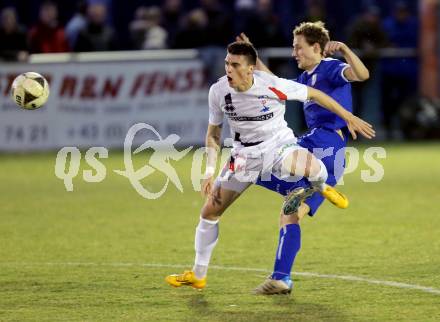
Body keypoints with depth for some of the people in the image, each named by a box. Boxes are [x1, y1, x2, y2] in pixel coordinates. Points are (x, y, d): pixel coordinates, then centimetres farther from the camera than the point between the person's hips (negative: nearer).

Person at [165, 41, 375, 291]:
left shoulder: (272, 85, -23)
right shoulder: (218, 91, -13)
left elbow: (313, 94, -8)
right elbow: (213, 133, 2)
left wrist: (349, 118, -4)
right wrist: (210, 172, -7)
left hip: (279, 146, -3)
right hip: (245, 153, 3)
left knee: (311, 167, -38)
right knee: (210, 211, -2)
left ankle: (322, 188, 3)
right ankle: (198, 275, 17)